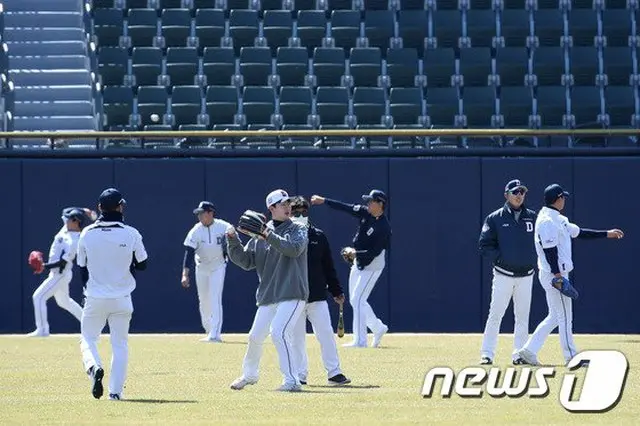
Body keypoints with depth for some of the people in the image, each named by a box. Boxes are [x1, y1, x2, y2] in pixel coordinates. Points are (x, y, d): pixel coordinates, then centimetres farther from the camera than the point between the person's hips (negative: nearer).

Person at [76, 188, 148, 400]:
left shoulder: (87, 234, -5)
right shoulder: (131, 234, -8)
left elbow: (82, 267, 3)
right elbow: (141, 265, 1)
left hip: (95, 298, 0)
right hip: (122, 299, 0)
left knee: (88, 339, 13)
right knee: (120, 344, 11)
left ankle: (94, 367, -17)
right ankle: (116, 390, 6)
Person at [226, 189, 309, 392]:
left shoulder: (298, 230, 0)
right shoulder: (259, 235, 11)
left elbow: (294, 249, -21)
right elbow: (246, 261, 8)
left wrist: (269, 236, -27)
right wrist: (233, 241, -6)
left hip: (292, 294, -5)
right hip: (267, 296, 5)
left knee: (279, 332, -21)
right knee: (255, 336, 11)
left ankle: (292, 381, -19)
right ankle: (249, 374, 35)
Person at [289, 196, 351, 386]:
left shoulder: (319, 236, 7)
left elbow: (328, 267, 12)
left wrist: (337, 292, 11)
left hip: (317, 296, 1)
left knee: (326, 334, -2)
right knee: (297, 338, 4)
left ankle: (334, 372, 1)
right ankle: (300, 375, 12)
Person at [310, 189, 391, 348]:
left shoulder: (384, 227, -23)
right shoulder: (365, 213, -2)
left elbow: (375, 252, -24)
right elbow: (345, 207, 0)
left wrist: (355, 252, -26)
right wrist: (323, 201, -3)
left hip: (372, 266, -9)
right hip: (358, 263, 9)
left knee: (357, 300, -14)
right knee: (355, 300, 14)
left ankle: (360, 341, -11)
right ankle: (378, 328, 28)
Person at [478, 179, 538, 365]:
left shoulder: (532, 217, 8)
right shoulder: (495, 218, 0)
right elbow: (485, 245, -2)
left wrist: (534, 261, -2)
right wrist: (499, 258, -15)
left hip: (526, 275, 3)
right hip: (503, 275, -3)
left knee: (522, 316, 5)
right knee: (495, 315, -5)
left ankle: (519, 354, 11)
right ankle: (487, 354, -2)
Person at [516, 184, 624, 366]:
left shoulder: (558, 219, 16)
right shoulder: (547, 221, -16)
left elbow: (579, 232, 22)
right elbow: (549, 249, -22)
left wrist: (607, 234, 21)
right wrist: (557, 275, -26)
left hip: (556, 275, 11)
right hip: (554, 275, -11)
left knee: (555, 317, 13)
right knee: (564, 317, -3)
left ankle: (529, 350, 11)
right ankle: (571, 356, 4)